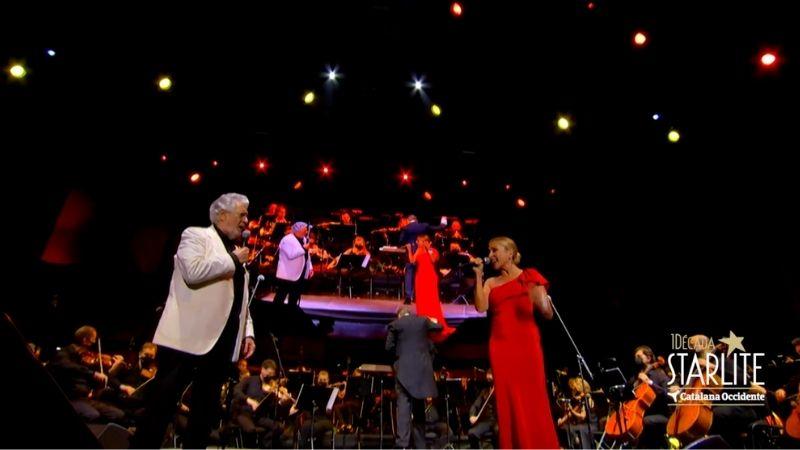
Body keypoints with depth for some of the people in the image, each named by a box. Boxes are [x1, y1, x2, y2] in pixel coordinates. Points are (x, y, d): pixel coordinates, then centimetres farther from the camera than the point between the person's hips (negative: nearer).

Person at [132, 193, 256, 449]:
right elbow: (193, 272, -21)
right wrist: (233, 260, -11)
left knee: (206, 410, 12)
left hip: (222, 342, 7)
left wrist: (248, 332, 9)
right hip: (189, 337, -7)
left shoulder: (236, 253, 21)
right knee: (163, 401, 0)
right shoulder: (196, 236, 0)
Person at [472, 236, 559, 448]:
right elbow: (480, 307, -3)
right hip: (500, 346, 3)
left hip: (526, 342, -2)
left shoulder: (530, 277, 8)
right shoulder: (491, 283, 16)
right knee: (508, 401, 1)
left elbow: (548, 315, 3)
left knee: (533, 398, -3)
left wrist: (542, 303, -20)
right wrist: (478, 275, 1)